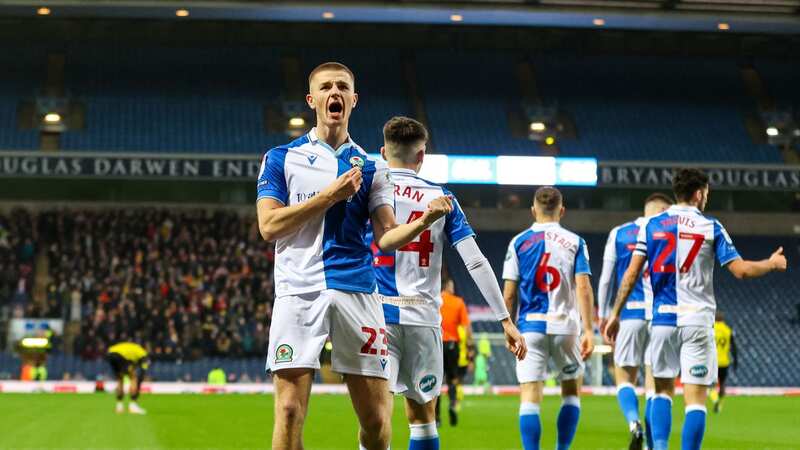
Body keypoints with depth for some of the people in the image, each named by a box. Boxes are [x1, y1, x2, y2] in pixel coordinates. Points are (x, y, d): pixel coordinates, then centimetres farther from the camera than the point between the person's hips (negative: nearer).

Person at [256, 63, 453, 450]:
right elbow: (268, 226, -3)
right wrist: (330, 195, -9)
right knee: (290, 412, -9)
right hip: (299, 291, -2)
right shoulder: (280, 159, 9)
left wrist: (423, 220, -14)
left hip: (356, 292, 2)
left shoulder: (371, 168, 15)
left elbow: (386, 237, 6)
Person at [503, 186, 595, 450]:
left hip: (530, 326, 0)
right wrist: (588, 331, -7)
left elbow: (509, 294, 2)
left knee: (530, 398, -2)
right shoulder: (574, 242, 3)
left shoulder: (518, 242, 5)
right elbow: (583, 289, -6)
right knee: (571, 391, 17)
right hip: (565, 326, 0)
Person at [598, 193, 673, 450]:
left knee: (624, 376, 8)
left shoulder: (618, 234, 8)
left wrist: (603, 315, 15)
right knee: (654, 381, 6)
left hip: (630, 313, 0)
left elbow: (606, 279, 8)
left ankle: (634, 422, -21)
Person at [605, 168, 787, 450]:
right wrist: (772, 264, 16)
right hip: (697, 321, -3)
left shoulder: (652, 225, 6)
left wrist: (615, 314, 8)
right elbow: (740, 270, -2)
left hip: (663, 319, 3)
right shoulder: (711, 227, 0)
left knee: (663, 390, 16)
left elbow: (631, 274, 2)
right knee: (696, 399, -1)